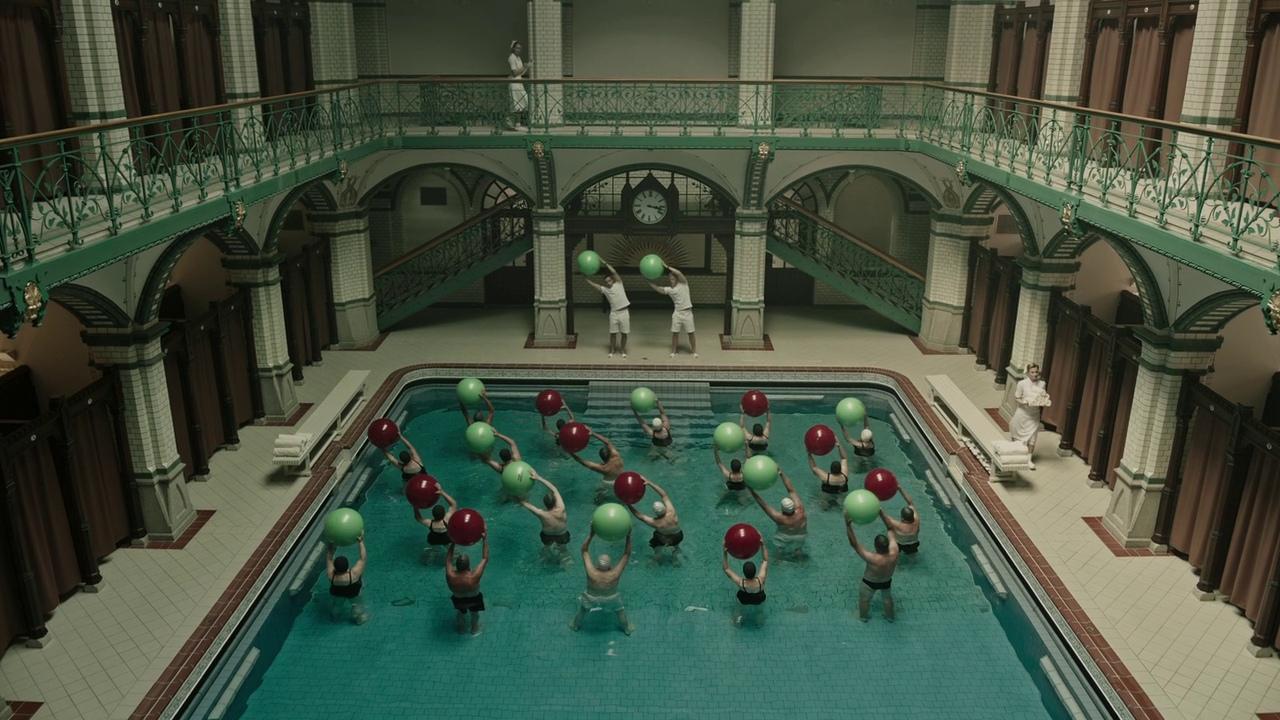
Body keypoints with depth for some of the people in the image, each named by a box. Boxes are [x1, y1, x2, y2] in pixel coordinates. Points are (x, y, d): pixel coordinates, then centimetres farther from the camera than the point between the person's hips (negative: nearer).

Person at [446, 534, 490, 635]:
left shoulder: (450, 576, -39)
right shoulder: (474, 577, -44)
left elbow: (448, 559, -19)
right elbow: (485, 558, -30)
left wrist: (453, 543, -16)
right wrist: (485, 539, -25)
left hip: (458, 600, 1)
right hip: (473, 599, -1)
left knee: (461, 612, 35)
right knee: (474, 613, 33)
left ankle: (462, 628, 60)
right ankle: (475, 629, 58)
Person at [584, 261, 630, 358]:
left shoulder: (618, 284, 0)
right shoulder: (604, 289, 6)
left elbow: (614, 272, -10)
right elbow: (591, 283, 3)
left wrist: (604, 263, -9)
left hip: (624, 312, -2)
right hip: (614, 313, 2)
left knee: (623, 333, 5)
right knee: (613, 333, 5)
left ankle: (623, 349, 19)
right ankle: (612, 349, 20)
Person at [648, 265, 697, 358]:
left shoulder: (683, 284, -6)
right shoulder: (669, 289, 4)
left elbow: (679, 273, -21)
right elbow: (658, 288, 1)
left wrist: (667, 267, -22)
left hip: (687, 312, -3)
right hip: (677, 313, 3)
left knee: (691, 333, 4)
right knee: (675, 333, 4)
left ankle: (694, 351, 17)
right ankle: (674, 351, 17)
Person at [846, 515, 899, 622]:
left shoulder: (873, 559, -46)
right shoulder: (894, 553, -36)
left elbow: (854, 544, -45)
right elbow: (890, 529, -27)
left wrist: (848, 525, -49)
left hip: (870, 583, -3)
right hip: (887, 582, 3)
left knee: (864, 599, 28)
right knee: (887, 598, 33)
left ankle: (863, 616, 54)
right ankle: (890, 617, 57)